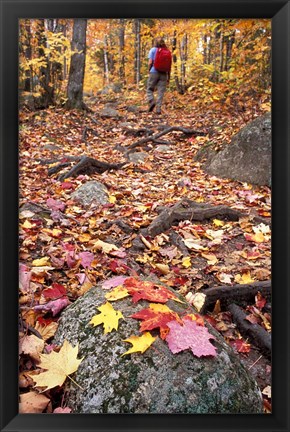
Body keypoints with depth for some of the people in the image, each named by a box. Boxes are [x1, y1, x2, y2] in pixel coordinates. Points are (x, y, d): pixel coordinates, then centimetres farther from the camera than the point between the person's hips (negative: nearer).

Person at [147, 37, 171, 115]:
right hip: (164, 73, 2)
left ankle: (151, 101, -12)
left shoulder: (153, 50, 0)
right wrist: (168, 76, 12)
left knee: (150, 89, 12)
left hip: (154, 72, -2)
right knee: (161, 91, 3)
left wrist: (149, 70, 8)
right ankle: (158, 109, -3)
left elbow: (150, 62, -8)